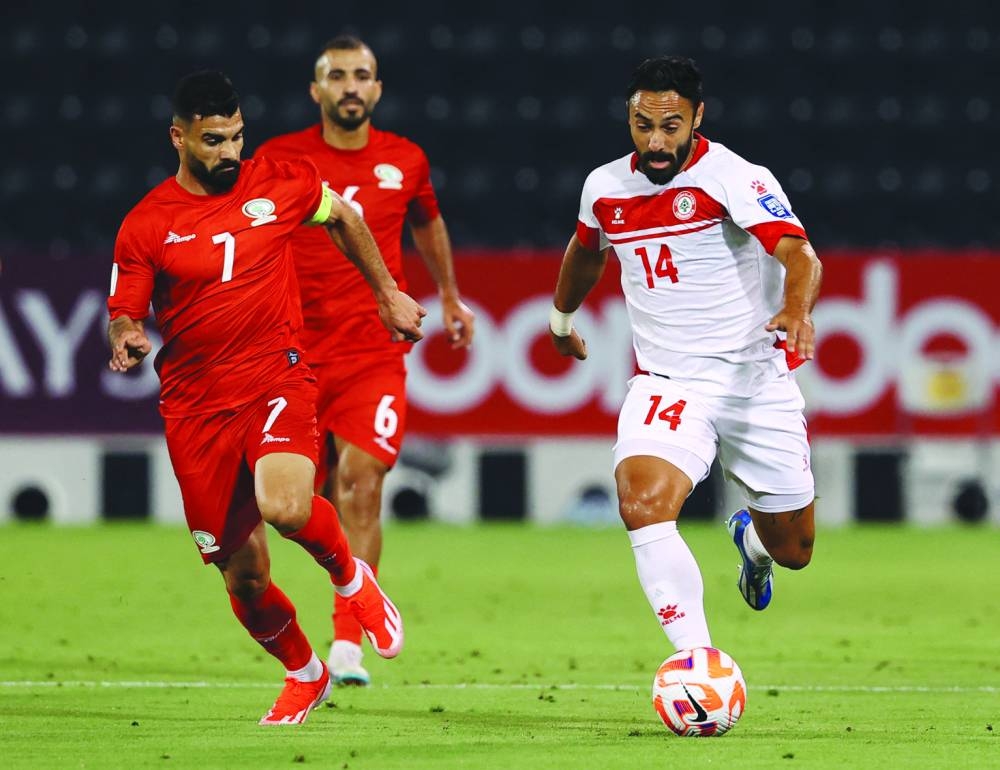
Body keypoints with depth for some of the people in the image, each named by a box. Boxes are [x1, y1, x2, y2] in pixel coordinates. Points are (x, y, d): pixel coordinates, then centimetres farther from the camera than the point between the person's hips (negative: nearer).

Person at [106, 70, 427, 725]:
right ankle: (304, 675, 34)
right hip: (196, 406, 1)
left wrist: (389, 295, 26)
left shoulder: (280, 183, 3)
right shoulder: (146, 225, -1)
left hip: (278, 381, -1)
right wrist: (127, 342, -20)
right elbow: (124, 314, 4)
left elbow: (342, 217, 22)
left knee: (286, 507, -31)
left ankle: (351, 576, 4)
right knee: (243, 576, 4)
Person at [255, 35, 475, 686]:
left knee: (362, 479, -14)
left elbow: (428, 224, 25)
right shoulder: (279, 159, -2)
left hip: (376, 351, 0)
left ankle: (348, 643, -16)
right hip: (298, 351, 1)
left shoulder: (405, 161, 5)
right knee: (319, 493, 4)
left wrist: (450, 296, 34)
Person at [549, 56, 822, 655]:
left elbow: (798, 252, -30)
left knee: (793, 550, 9)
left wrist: (797, 310, -52)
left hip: (757, 378, -2)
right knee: (643, 503, -29)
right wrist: (562, 317, 42)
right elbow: (586, 250, 26)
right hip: (666, 380, 2)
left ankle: (751, 539, 49)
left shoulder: (735, 178, -15)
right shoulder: (605, 188, 2)